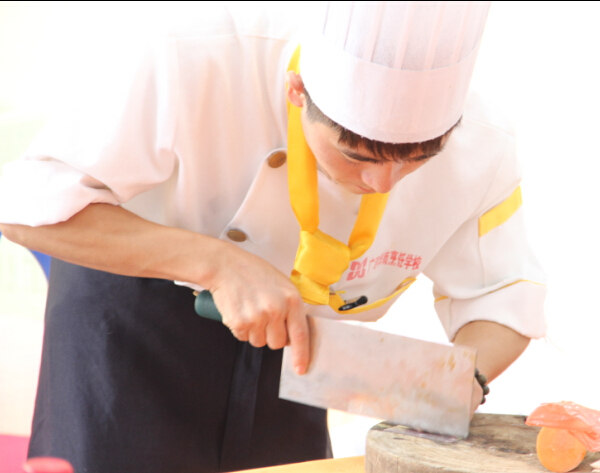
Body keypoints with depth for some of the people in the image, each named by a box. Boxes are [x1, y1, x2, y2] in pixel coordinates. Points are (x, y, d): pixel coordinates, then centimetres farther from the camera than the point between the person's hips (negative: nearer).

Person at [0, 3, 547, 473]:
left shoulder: (479, 148, -21)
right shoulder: (204, 71, -35)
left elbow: (502, 294, -6)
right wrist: (218, 262, -41)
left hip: (284, 342, 3)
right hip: (133, 314, -3)